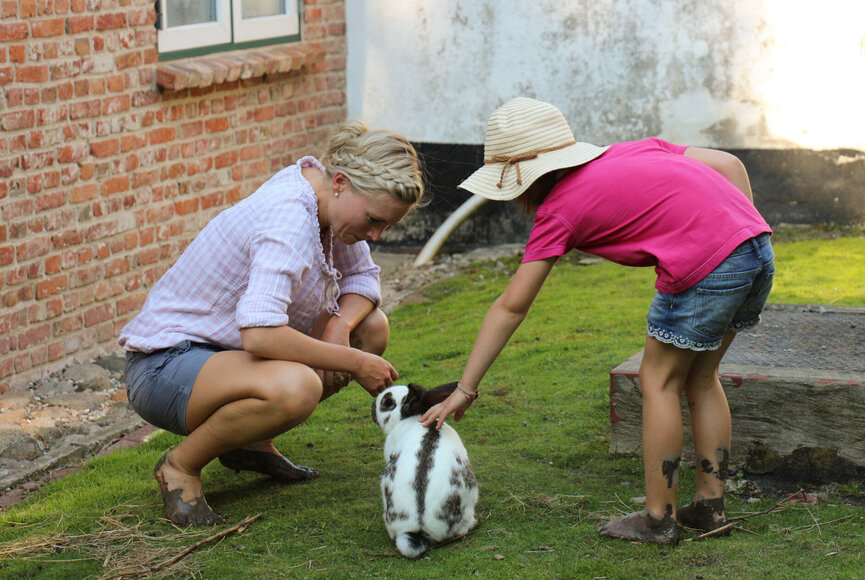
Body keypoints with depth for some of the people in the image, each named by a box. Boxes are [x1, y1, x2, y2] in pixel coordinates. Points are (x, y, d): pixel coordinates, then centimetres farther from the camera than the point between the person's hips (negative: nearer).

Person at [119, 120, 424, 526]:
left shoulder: (319, 184, -1)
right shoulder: (289, 220, -28)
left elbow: (362, 277, 12)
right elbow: (259, 333, -39)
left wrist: (340, 327, -11)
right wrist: (353, 363, -28)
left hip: (225, 348, 10)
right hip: (165, 366, -10)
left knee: (372, 328, 2)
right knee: (295, 387, -38)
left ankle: (251, 442, 12)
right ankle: (182, 464, -10)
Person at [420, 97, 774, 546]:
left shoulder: (558, 211, 5)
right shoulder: (635, 151, 23)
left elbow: (510, 308, 6)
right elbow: (730, 163, 18)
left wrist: (465, 390, 10)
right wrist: (742, 236, 18)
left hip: (705, 267, -8)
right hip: (760, 251, 8)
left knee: (658, 381, 10)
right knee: (700, 377, 21)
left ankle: (658, 518, 14)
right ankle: (711, 504, 26)